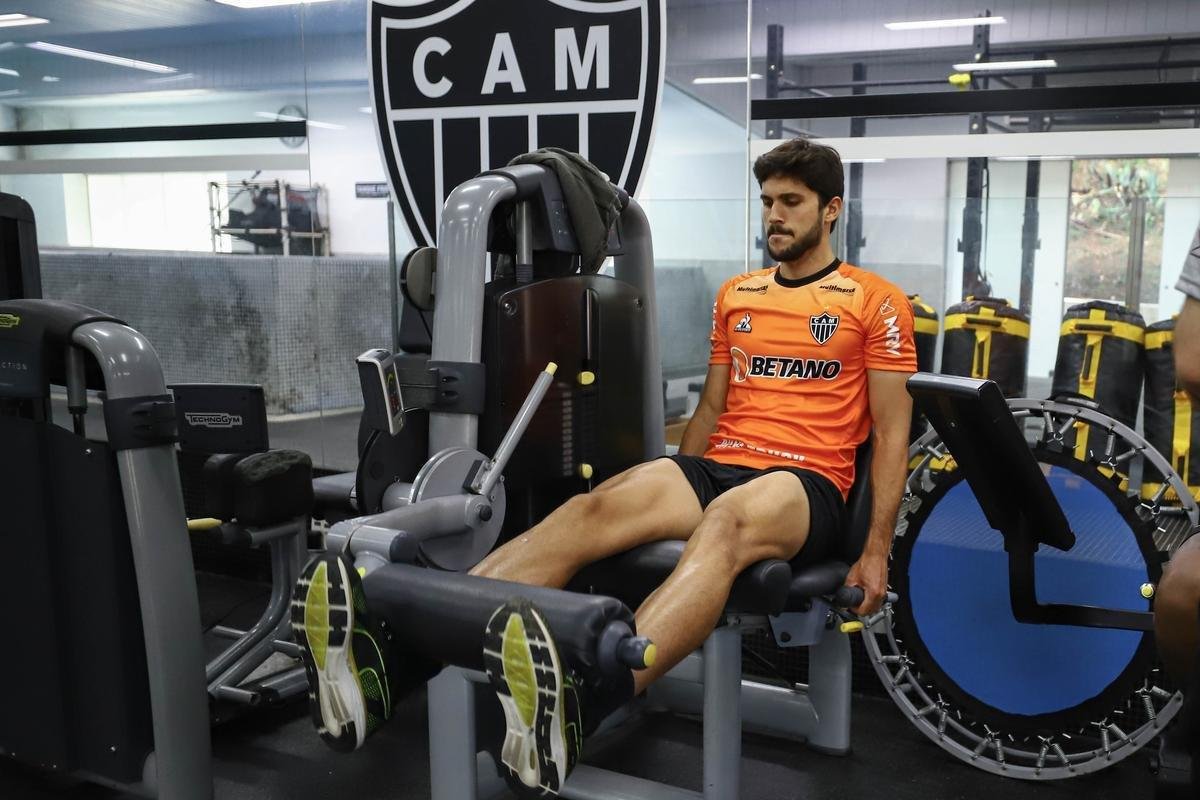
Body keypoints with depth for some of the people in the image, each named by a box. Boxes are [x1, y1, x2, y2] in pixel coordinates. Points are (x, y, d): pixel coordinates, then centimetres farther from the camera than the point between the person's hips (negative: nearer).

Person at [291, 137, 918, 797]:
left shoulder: (877, 302, 5)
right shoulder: (735, 295, 20)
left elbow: (892, 433, 1)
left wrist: (876, 551, -5)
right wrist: (674, 499, 18)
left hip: (806, 483, -4)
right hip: (717, 465, 5)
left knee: (728, 524, -41)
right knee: (596, 509, -27)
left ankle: (580, 707, -69)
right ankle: (396, 649, -47)